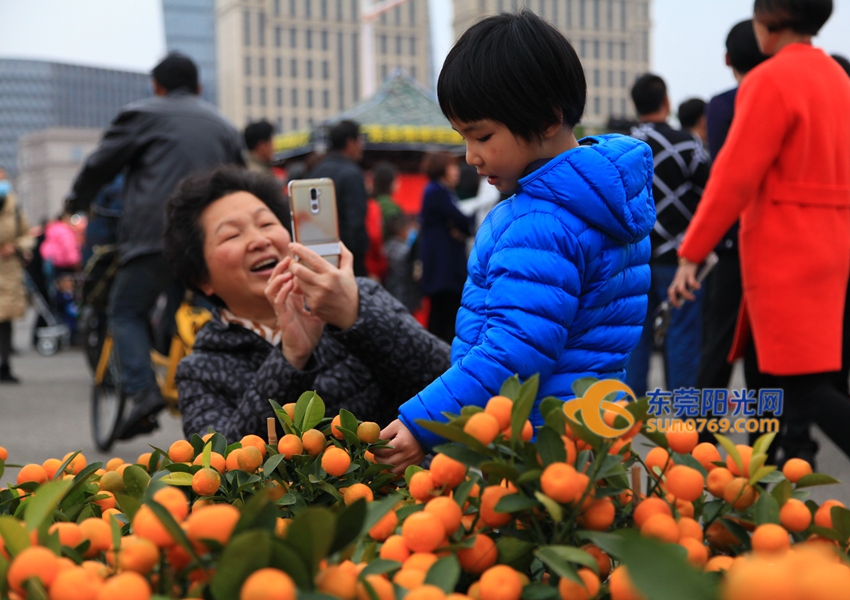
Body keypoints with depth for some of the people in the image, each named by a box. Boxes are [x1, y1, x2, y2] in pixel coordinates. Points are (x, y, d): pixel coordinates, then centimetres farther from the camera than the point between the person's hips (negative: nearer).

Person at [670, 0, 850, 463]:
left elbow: (735, 176, -17)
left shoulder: (771, 80, -13)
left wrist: (690, 254, -12)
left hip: (784, 251, -9)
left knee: (804, 386, -8)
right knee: (790, 370, 16)